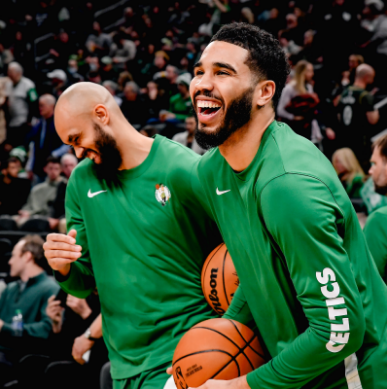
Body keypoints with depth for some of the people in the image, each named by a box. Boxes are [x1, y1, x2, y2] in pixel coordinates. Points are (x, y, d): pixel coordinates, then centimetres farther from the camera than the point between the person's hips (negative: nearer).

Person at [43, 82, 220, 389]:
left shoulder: (185, 171, -13)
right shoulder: (82, 181, 5)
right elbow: (85, 283, 10)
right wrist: (64, 268, -11)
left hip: (184, 354, -5)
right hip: (124, 362, 5)